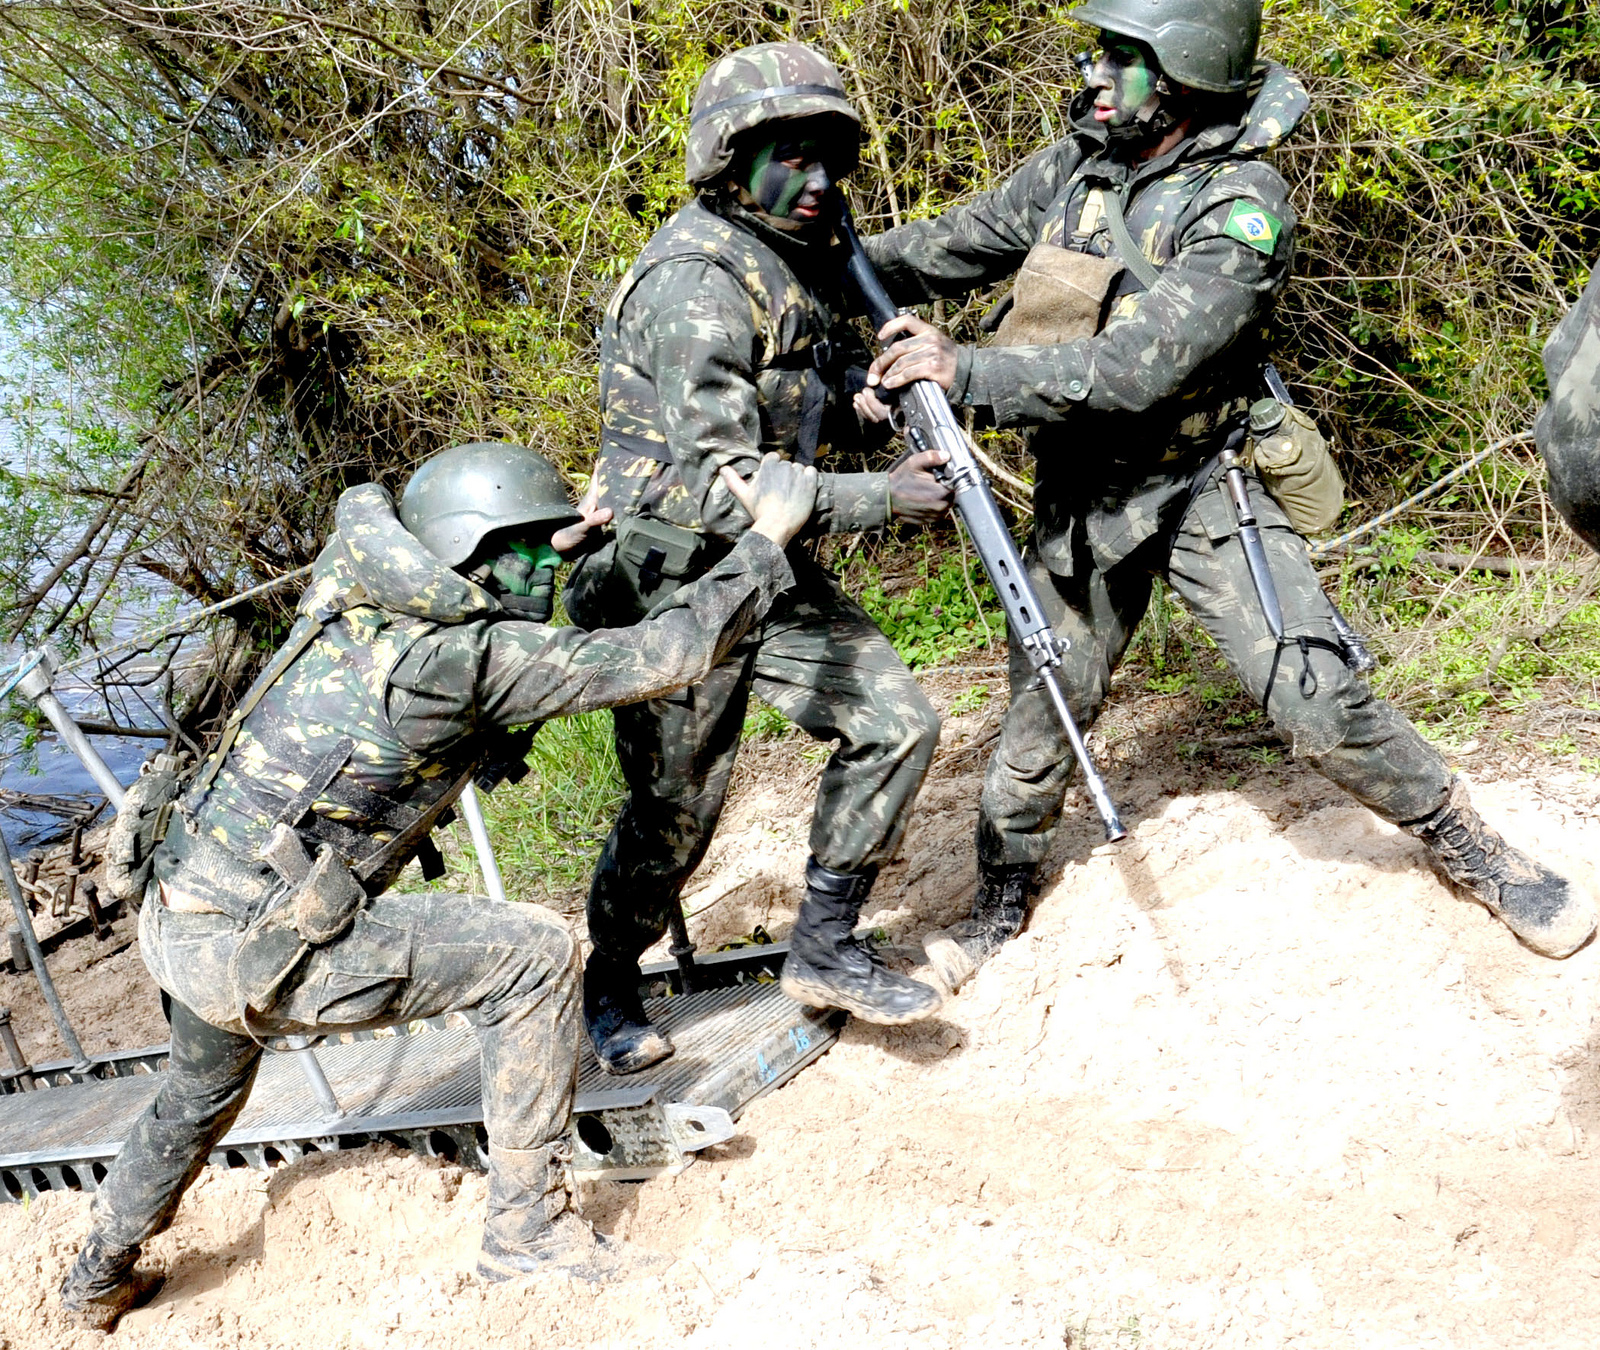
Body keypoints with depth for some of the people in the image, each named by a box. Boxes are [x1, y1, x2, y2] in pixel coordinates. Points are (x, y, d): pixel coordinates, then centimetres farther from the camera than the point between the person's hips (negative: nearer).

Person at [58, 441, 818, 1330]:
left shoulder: (349, 594, 5)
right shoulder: (467, 656, -17)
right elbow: (667, 656, -15)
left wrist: (549, 548, 25)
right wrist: (766, 543, -5)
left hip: (171, 924, 9)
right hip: (256, 955, -9)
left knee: (202, 1092, 39)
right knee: (534, 955, -5)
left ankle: (101, 1279, 59)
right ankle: (529, 1223, 3)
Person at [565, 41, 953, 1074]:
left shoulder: (794, 262, 6)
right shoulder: (697, 283, -23)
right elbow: (723, 487, -29)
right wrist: (880, 499, -27)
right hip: (672, 583, -8)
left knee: (896, 726, 1)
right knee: (676, 809, 2)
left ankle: (824, 949, 15)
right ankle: (610, 985, 28)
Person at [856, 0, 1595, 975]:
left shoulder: (1242, 206, -21)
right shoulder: (1075, 167, -1)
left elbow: (1136, 366, -30)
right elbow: (956, 246, 11)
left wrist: (967, 370, -30)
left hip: (1203, 486, -4)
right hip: (1083, 499, 5)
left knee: (1318, 701, -12)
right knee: (1041, 718, 10)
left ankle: (1475, 854, 8)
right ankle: (1001, 903, 32)